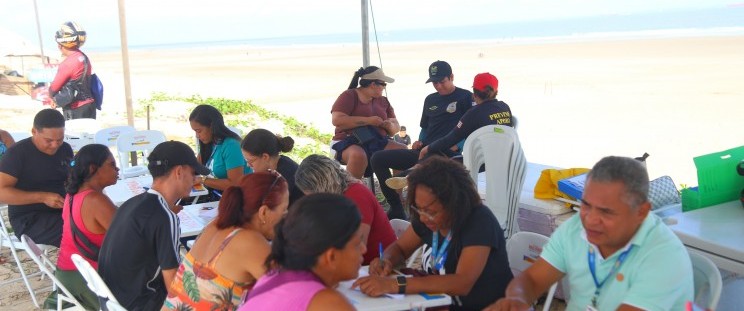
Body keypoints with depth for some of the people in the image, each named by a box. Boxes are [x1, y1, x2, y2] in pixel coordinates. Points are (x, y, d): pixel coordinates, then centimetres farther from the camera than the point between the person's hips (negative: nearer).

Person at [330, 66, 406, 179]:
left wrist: (391, 126, -9)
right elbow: (336, 120, -15)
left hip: (378, 142, 6)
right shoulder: (349, 96, -2)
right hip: (349, 142, -5)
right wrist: (368, 120, -18)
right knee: (359, 155, -39)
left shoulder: (383, 100, 16)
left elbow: (396, 126, 17)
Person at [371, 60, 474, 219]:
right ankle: (396, 209, -10)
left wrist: (456, 146, -17)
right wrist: (420, 142, 11)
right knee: (377, 158, -8)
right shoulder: (430, 100, 25)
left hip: (447, 153, -7)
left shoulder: (465, 97, 6)